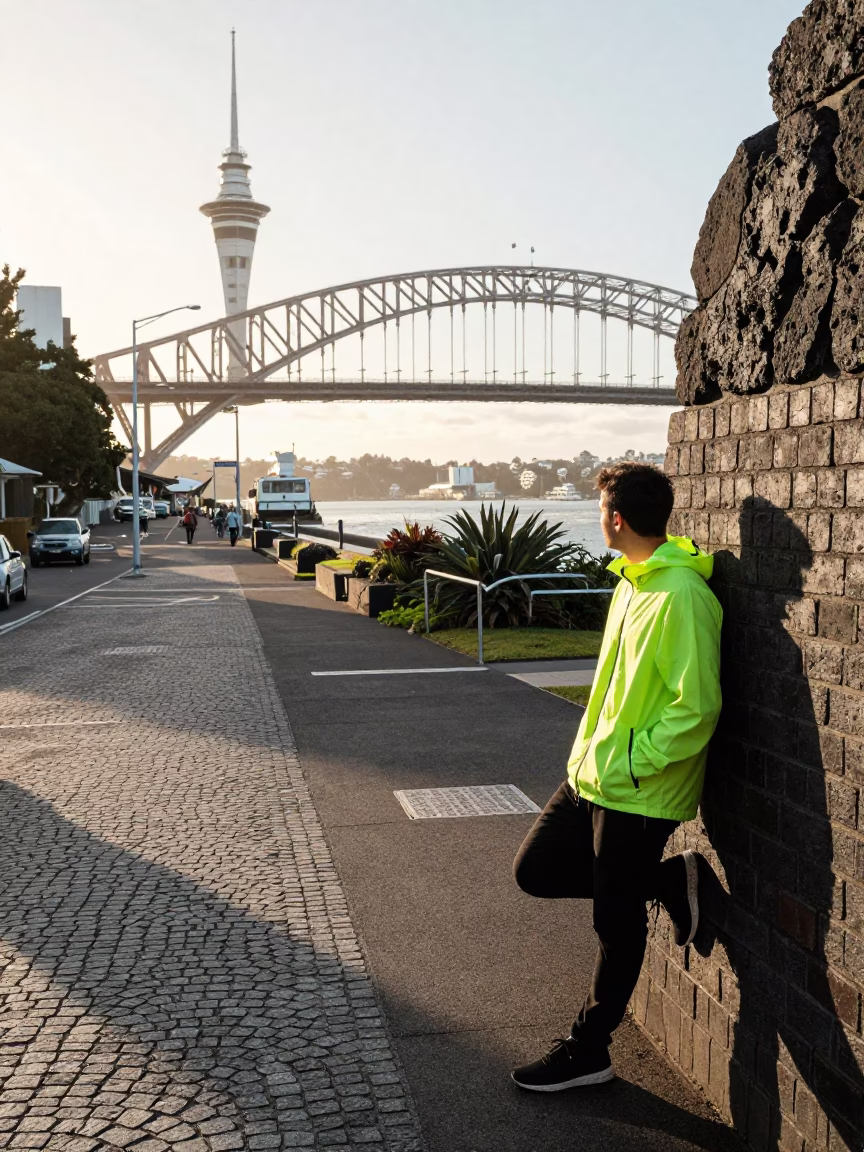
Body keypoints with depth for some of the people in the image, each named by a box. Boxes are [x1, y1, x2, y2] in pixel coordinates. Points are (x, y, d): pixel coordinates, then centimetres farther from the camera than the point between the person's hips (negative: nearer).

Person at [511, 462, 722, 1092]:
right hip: (593, 774, 9)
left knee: (618, 925, 7)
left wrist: (627, 765, -20)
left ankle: (588, 1051, 24)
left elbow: (695, 708, -24)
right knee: (536, 871, 14)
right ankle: (668, 880, 22)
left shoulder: (680, 596, -22)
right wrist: (592, 751, 12)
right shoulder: (633, 581, 8)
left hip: (638, 792, -9)